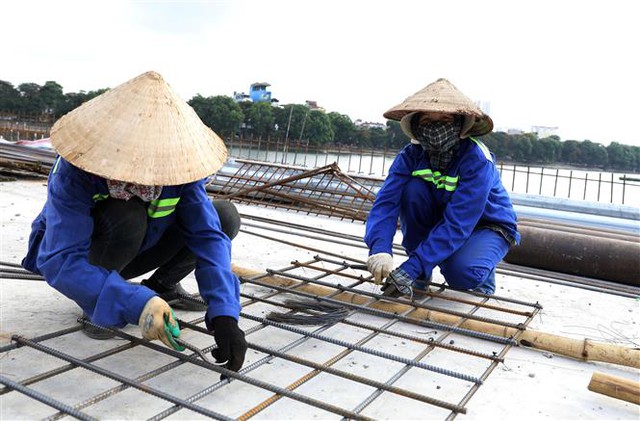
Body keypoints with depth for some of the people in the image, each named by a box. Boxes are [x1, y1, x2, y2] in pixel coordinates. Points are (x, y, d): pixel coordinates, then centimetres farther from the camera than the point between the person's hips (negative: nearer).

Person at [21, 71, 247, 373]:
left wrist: (224, 314, -40)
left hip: (132, 251, 4)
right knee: (127, 217, -39)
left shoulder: (178, 161, -24)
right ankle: (94, 306, -12)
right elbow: (61, 262, -39)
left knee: (225, 217, -15)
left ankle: (162, 286, 5)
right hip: (71, 253, -4)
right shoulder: (73, 171, -34)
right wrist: (136, 305, -52)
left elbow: (209, 236, -28)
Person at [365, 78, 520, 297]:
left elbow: (458, 224, -37)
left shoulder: (477, 160, -30)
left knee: (461, 271, -36)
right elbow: (386, 202, -29)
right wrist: (379, 249, -48)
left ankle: (480, 279, 4)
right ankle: (420, 276, -9)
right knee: (413, 188, -26)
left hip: (486, 227, -4)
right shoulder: (410, 156, -17)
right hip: (441, 220, 5)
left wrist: (411, 268, -45)